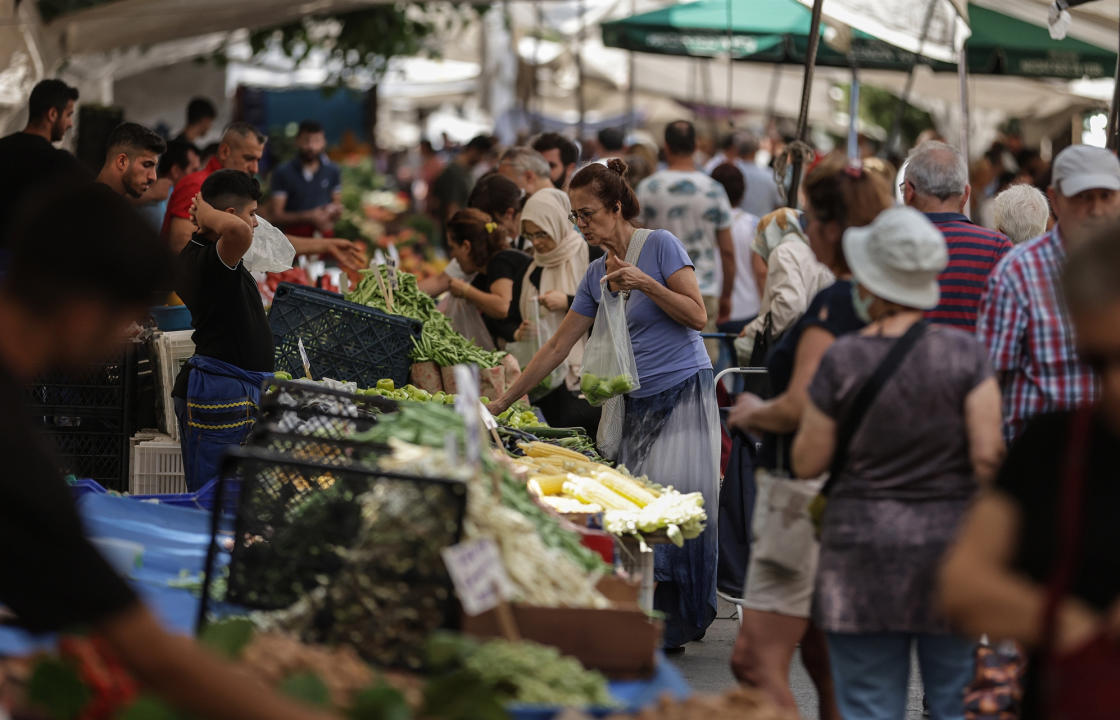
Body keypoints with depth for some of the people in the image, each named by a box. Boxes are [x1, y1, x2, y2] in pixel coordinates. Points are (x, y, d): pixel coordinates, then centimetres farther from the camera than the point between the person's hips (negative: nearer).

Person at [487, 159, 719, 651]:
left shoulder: (660, 246, -5)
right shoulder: (596, 275, 12)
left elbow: (698, 316, -9)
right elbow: (558, 347, 15)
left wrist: (644, 283, -19)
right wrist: (502, 402, 13)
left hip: (685, 393, -6)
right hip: (636, 404, 6)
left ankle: (678, 624, -6)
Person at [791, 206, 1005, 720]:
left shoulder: (842, 360, -7)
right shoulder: (963, 352, -5)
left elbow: (807, 464, -1)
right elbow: (988, 456, -8)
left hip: (863, 545, -1)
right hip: (952, 541, 1)